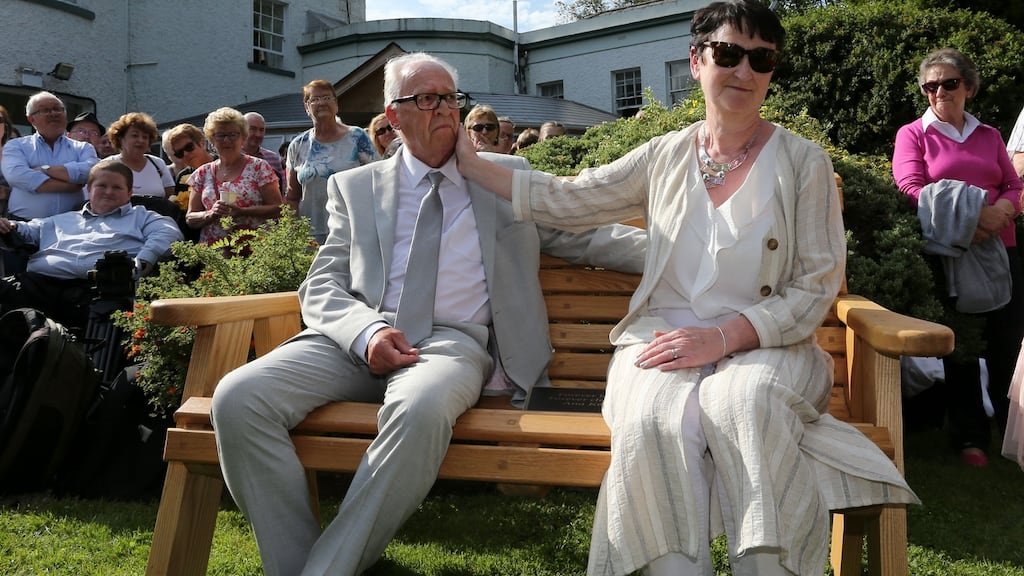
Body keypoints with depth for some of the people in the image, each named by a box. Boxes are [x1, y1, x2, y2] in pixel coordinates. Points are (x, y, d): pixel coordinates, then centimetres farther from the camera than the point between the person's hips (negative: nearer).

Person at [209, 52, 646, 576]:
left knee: (422, 409, -38)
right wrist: (366, 331, -13)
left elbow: (583, 235, 15)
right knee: (238, 398, -24)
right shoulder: (355, 187, 18)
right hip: (358, 338, 2)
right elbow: (321, 285, 10)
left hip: (453, 341, -1)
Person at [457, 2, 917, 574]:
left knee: (743, 401, -36)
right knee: (653, 419, -32)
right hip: (664, 333, 2)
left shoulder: (803, 162, 4)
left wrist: (723, 337, -15)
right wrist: (470, 163, 14)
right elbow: (563, 200, 15)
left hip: (765, 342, -1)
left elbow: (817, 287, -2)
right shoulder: (664, 157, 12)